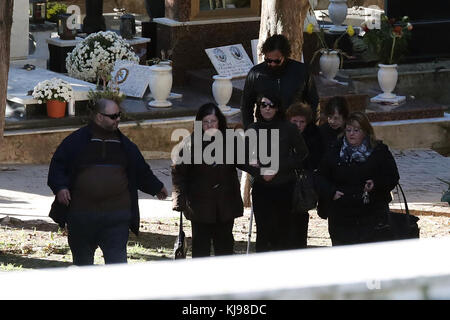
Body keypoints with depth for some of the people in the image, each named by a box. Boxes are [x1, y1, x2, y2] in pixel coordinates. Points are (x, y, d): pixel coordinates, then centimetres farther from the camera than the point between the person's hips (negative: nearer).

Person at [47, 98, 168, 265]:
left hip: (116, 215, 1)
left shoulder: (124, 144, 12)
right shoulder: (76, 141, 1)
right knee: (82, 260, 12)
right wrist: (60, 187, -12)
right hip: (81, 214, -1)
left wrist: (157, 187, 36)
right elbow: (57, 165, 4)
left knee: (117, 259, -10)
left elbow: (141, 170, 26)